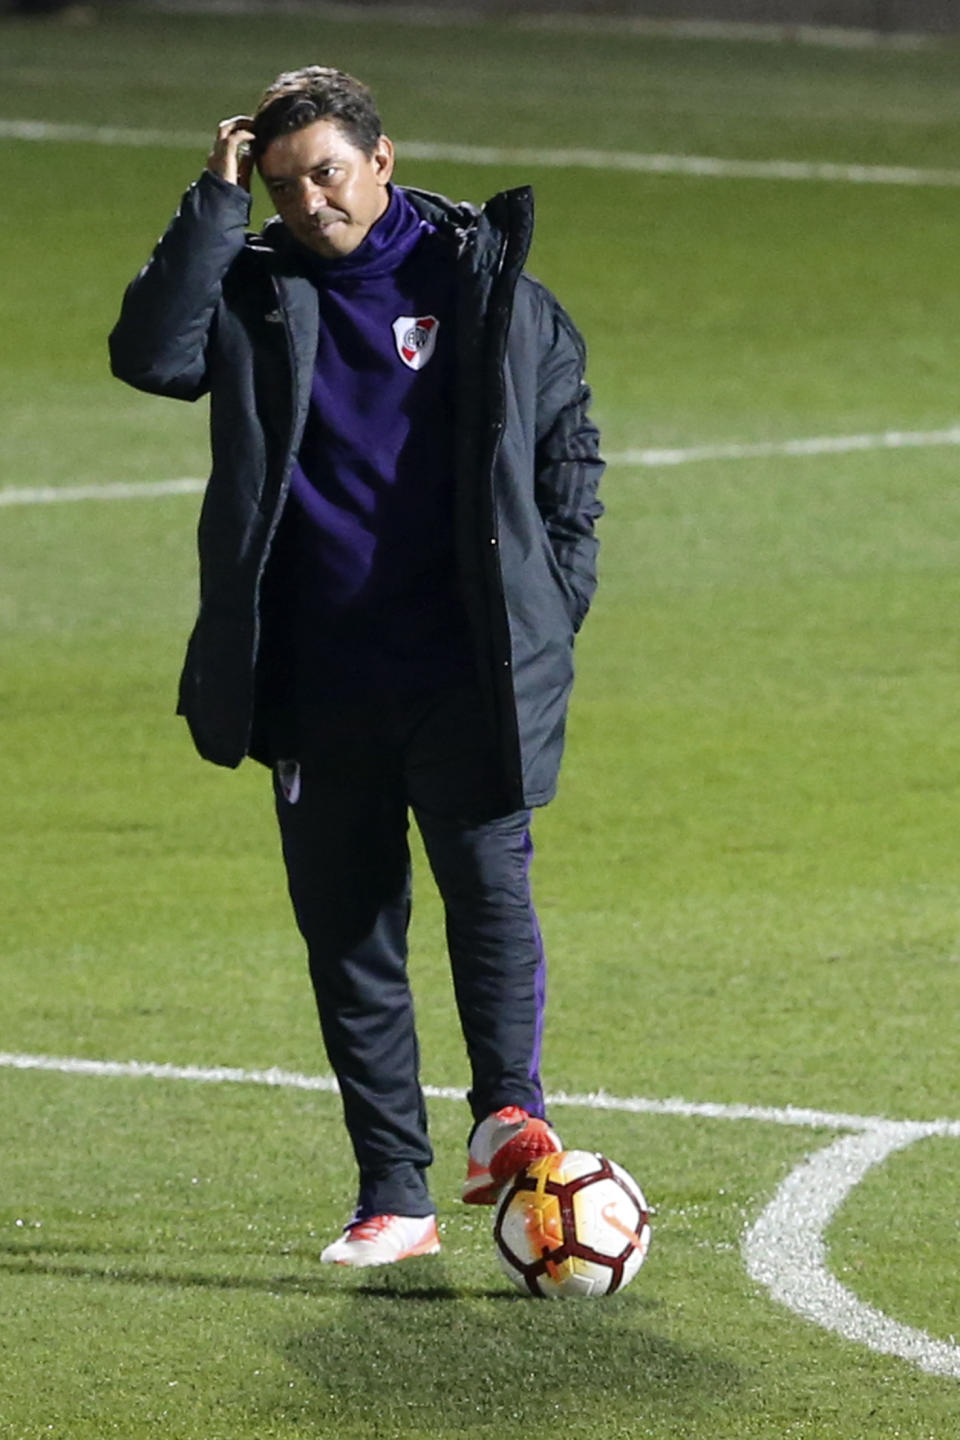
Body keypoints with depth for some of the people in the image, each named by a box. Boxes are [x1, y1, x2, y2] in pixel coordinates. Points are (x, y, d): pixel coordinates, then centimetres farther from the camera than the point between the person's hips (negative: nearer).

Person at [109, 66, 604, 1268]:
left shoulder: (487, 285, 5)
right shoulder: (254, 295, 6)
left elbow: (569, 445, 12)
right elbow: (151, 354, -13)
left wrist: (554, 598, 3)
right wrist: (218, 202, -13)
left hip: (467, 676, -2)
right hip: (318, 684, 2)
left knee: (488, 882, -21)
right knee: (346, 933, 4)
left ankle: (508, 1109, -17)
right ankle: (394, 1198, 8)